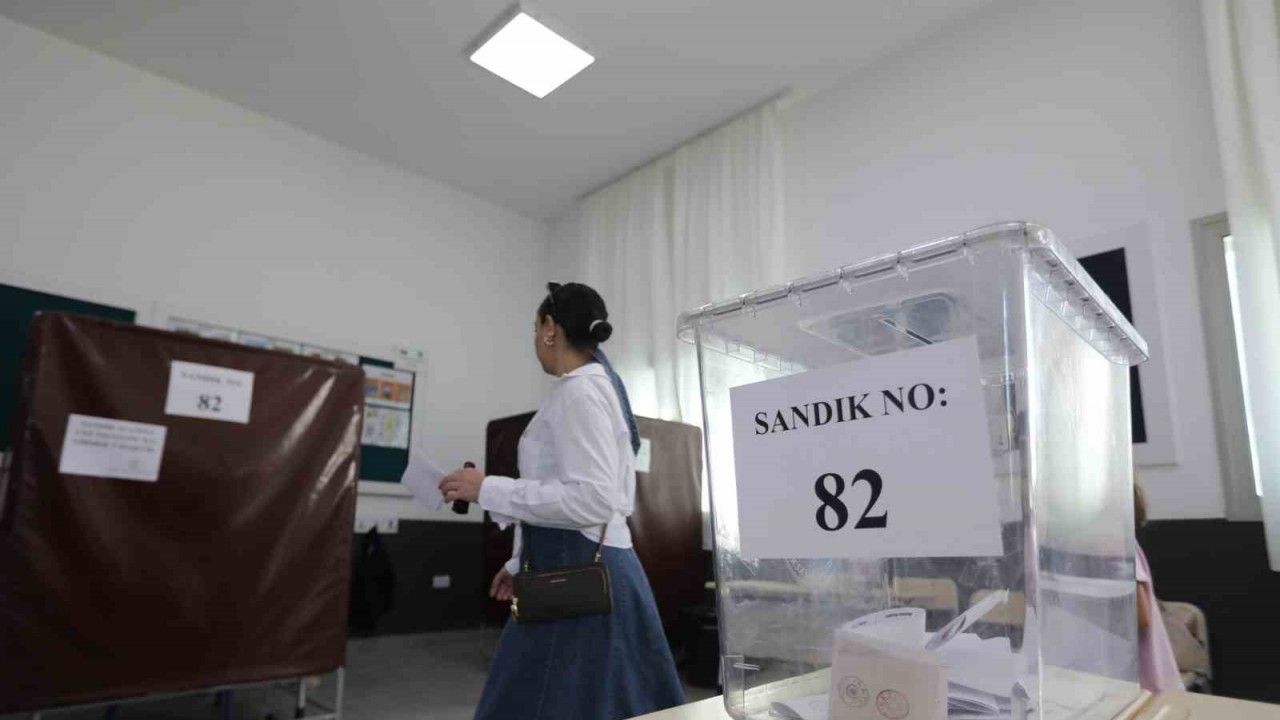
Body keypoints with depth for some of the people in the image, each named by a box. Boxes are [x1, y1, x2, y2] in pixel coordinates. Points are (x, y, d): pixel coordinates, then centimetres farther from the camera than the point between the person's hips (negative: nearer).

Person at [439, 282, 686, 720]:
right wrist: (522, 563, 20)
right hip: (585, 568, 9)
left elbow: (593, 500, -24)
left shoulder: (579, 390, -13)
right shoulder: (599, 385, 16)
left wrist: (489, 490, -19)